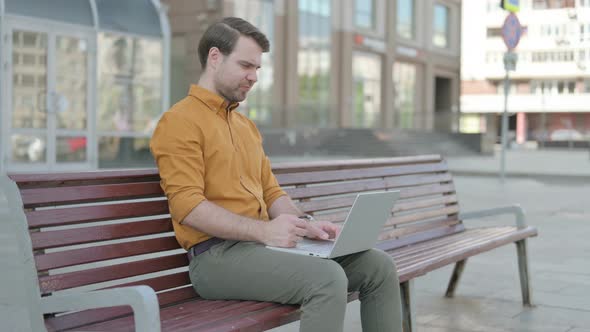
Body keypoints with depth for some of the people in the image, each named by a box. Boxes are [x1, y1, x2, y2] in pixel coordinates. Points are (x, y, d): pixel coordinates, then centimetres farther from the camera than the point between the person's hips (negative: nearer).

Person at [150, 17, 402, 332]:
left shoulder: (247, 125, 22)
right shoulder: (180, 122, -6)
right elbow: (187, 206, -16)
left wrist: (305, 225, 1)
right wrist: (263, 230, -24)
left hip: (263, 243, 8)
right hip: (217, 255, -8)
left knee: (379, 266, -3)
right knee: (327, 278, -31)